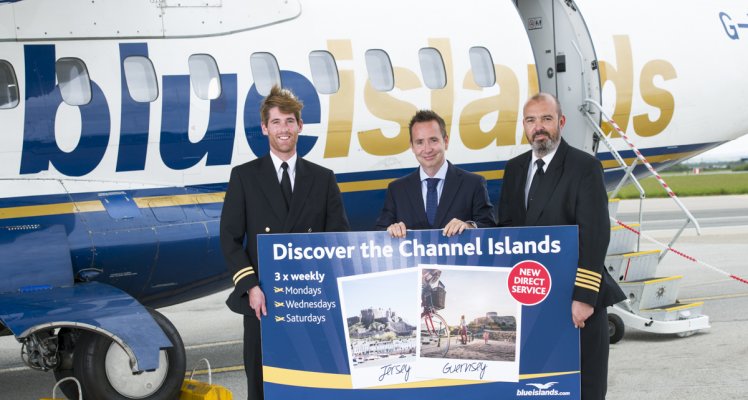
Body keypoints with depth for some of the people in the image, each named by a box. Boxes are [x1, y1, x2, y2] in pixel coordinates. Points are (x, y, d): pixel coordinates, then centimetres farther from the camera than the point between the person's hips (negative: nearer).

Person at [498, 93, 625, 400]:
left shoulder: (585, 167, -7)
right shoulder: (514, 169, 12)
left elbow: (594, 236, -14)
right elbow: (506, 227, 14)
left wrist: (584, 297, -21)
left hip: (576, 300, -5)